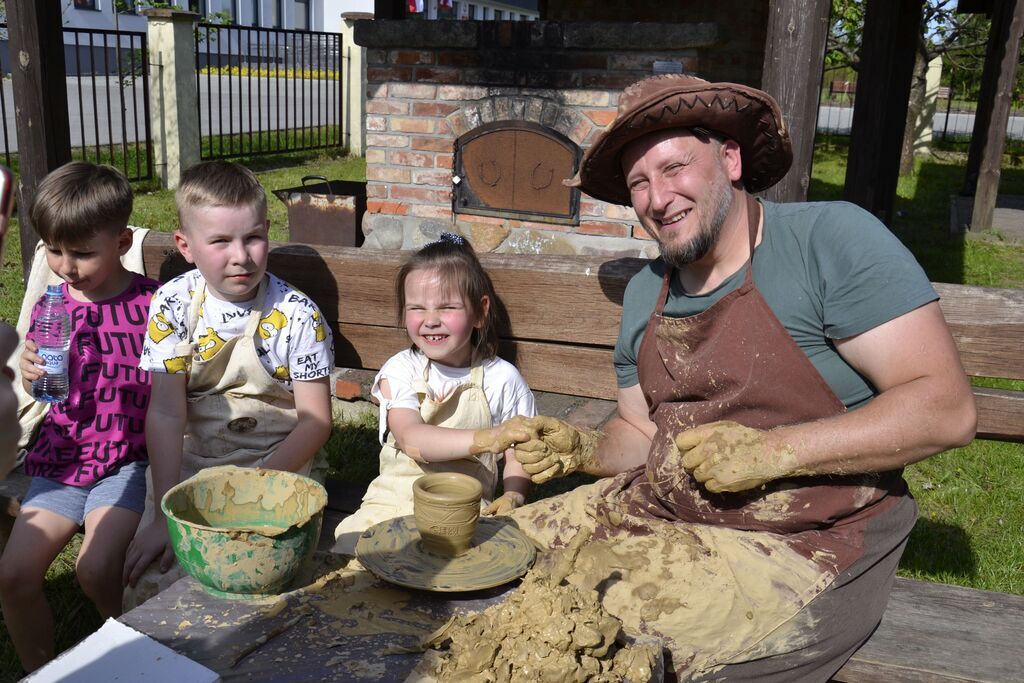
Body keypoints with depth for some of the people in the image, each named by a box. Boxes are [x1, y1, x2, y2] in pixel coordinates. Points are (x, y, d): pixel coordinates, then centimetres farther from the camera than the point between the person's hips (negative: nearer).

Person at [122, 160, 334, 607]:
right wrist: (166, 514, -18)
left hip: (276, 464, -2)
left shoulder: (296, 315, -11)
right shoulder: (173, 305, -5)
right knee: (149, 581, -14)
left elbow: (315, 420, -8)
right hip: (187, 460, 2)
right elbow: (166, 412, -10)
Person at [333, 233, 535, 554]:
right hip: (396, 502, 0)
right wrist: (488, 439, -31)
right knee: (349, 551, -24)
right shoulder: (400, 371, -2)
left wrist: (512, 497, -12)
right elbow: (411, 440, -19)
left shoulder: (501, 378, 1)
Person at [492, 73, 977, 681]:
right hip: (658, 512, 7)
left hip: (803, 544, -6)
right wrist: (581, 450, -5)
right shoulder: (644, 294, 8)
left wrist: (773, 451, -24)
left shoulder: (830, 239, -13)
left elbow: (947, 408, -18)